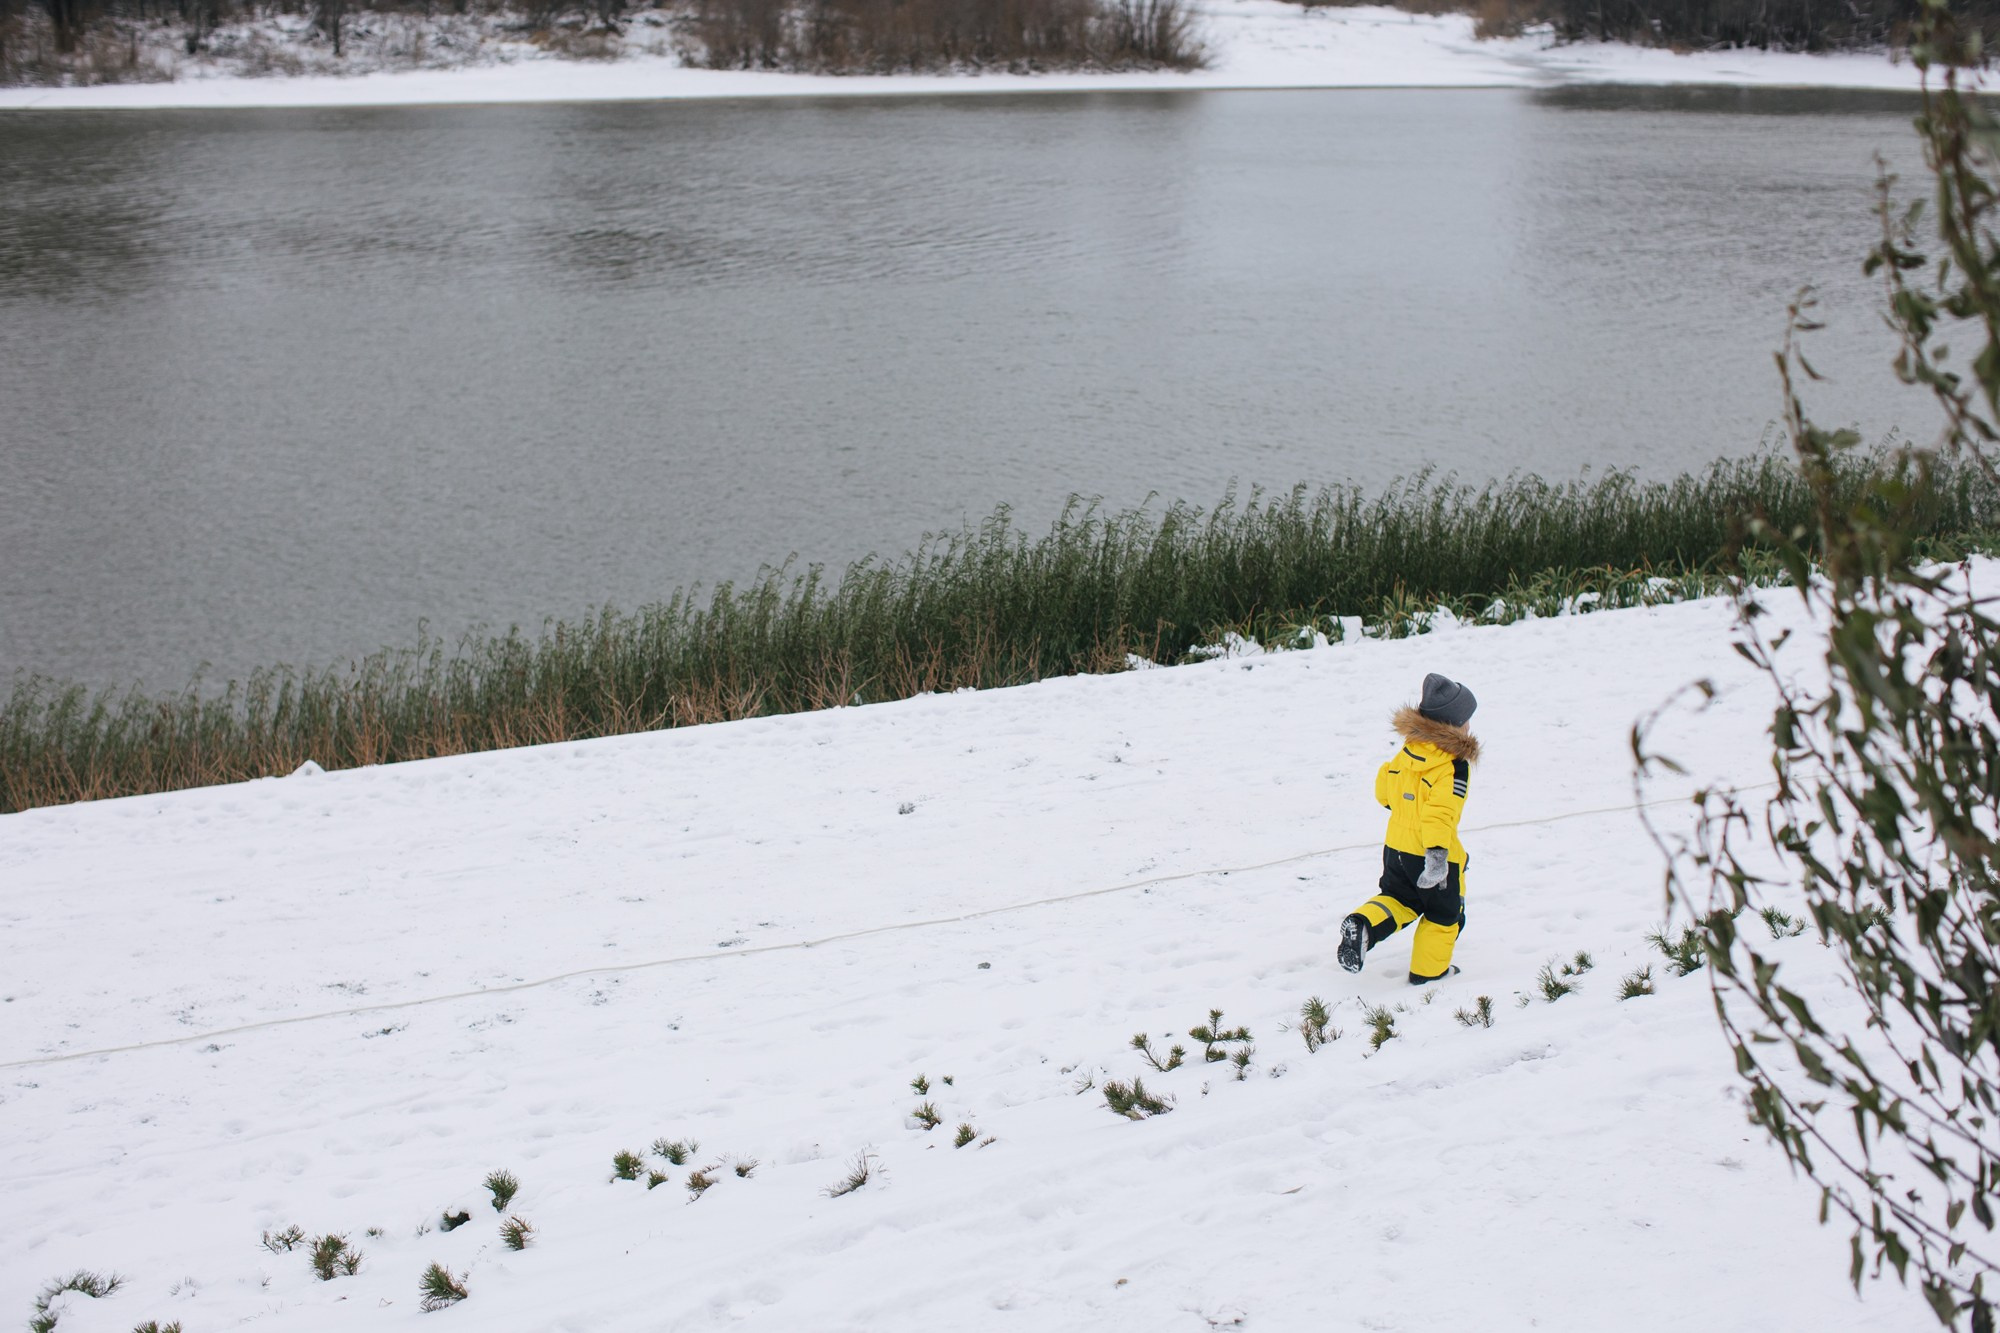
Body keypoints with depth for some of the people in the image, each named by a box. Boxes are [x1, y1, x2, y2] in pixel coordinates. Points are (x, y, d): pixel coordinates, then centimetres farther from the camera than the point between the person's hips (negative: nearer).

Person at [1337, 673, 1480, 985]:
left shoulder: (1407, 751, 1)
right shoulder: (1454, 764, -20)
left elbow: (1383, 790, 13)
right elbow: (1442, 810, -31)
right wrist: (1438, 854, -35)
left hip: (1397, 846, 6)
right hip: (1434, 852, -6)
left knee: (1398, 899, 23)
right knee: (1443, 914, 15)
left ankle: (1363, 924, -5)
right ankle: (1428, 971, 24)